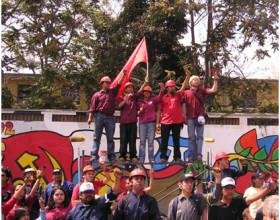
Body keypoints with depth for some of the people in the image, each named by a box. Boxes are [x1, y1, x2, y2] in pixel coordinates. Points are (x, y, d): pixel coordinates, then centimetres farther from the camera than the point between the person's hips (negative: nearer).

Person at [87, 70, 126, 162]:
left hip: (110, 117, 3)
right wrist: (90, 117, -8)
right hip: (99, 116, -3)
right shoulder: (97, 95, 7)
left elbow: (119, 84, 8)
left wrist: (123, 73, 1)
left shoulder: (112, 92, 16)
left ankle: (111, 156, 6)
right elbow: (92, 107, 1)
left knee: (110, 138, 4)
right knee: (97, 137, -2)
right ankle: (95, 155, -5)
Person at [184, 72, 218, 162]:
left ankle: (199, 155, 1)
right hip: (190, 118, -1)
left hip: (200, 117, 1)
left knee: (199, 136, 1)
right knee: (192, 137, 4)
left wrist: (215, 81, -9)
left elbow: (214, 90, 1)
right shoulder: (186, 93, 4)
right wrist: (184, 117, 1)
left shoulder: (201, 91, 8)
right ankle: (192, 155, 8)